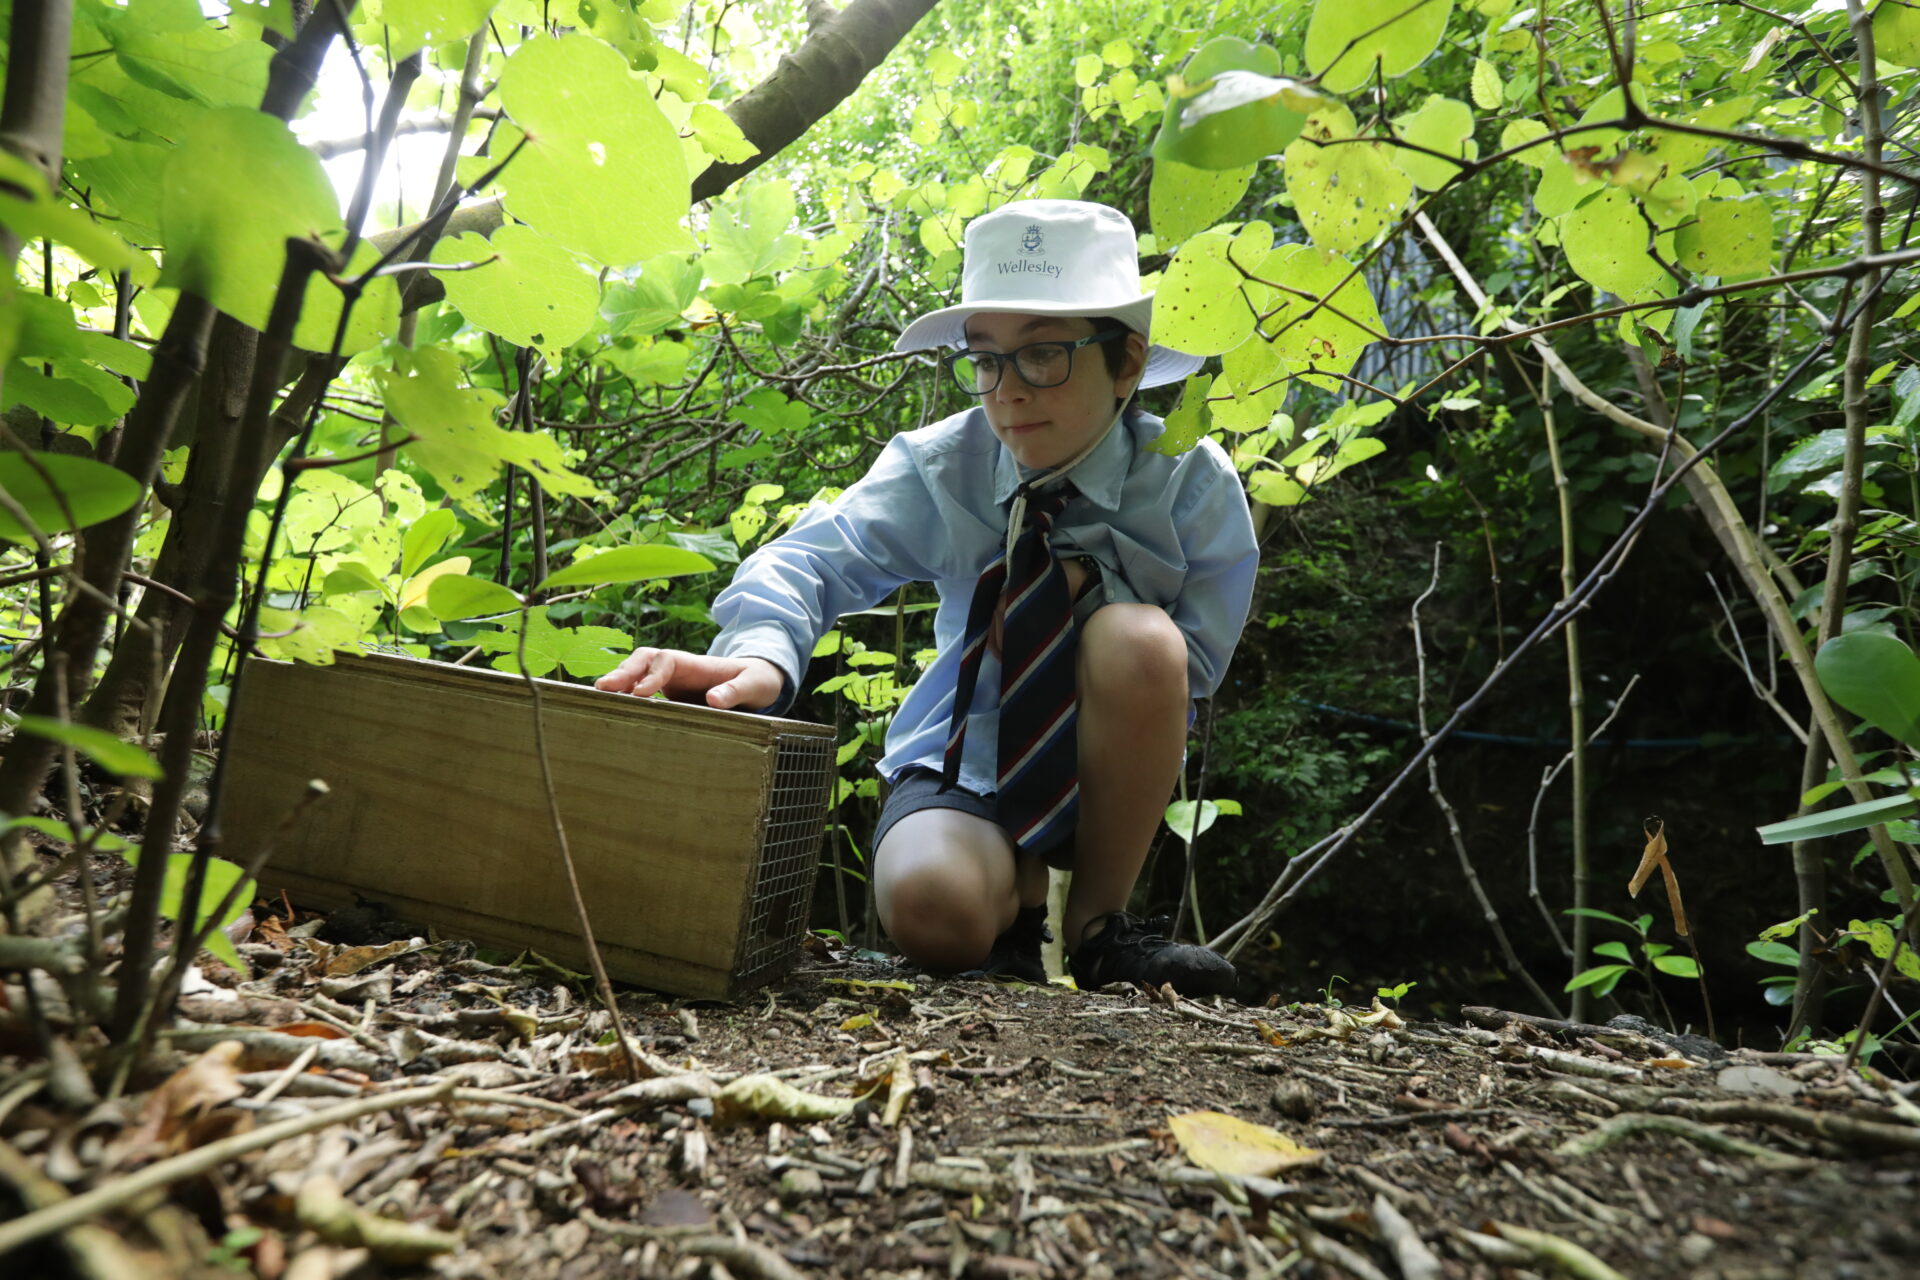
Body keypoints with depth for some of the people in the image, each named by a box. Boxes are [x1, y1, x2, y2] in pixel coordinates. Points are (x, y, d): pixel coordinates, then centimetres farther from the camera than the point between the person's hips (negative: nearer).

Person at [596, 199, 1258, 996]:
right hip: (967, 763, 0)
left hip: (1107, 769, 1)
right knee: (932, 907, -33)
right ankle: (1023, 895, 8)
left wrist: (1080, 581, -23)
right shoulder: (939, 466, -11)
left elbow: (1190, 665, -12)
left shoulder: (1193, 482, -12)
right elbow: (818, 556, -26)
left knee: (1137, 636, -32)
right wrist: (761, 652, -47)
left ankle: (1097, 920, -11)